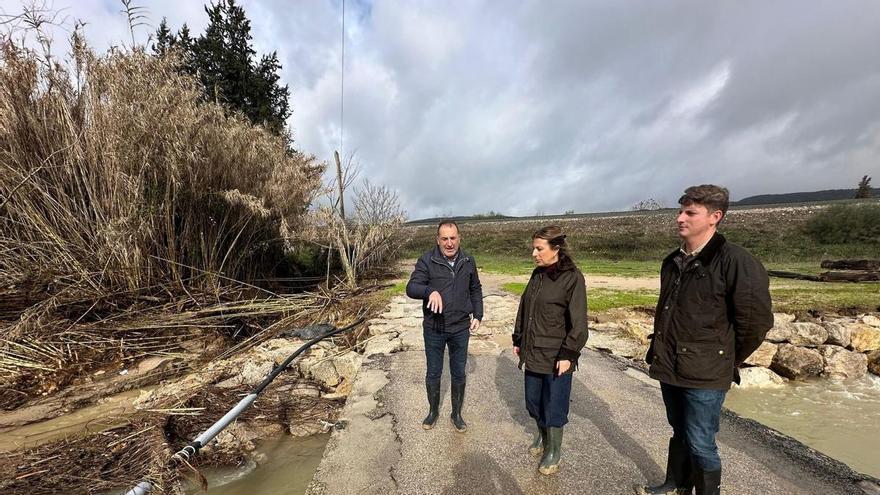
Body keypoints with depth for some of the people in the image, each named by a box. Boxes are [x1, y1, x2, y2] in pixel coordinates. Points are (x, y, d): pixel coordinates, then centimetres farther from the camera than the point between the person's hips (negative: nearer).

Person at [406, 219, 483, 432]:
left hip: (461, 329, 2)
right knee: (433, 374, 16)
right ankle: (433, 411, 40)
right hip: (433, 329, -2)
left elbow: (475, 290, 10)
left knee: (459, 374, 16)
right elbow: (411, 288, -19)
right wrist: (430, 291, -38)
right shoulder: (426, 260, -13)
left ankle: (456, 414, 38)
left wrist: (478, 315, 3)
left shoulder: (468, 261, -2)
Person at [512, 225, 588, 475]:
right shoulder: (537, 274, 5)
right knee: (532, 401, 19)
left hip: (556, 358, -6)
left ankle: (553, 451, 33)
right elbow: (524, 309, 12)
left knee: (554, 407, 10)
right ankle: (542, 435, 45)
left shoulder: (572, 277, -14)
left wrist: (568, 354, -15)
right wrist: (518, 339, 13)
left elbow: (578, 322, -14)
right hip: (533, 353, 6)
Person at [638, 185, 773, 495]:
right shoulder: (673, 262, 6)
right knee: (680, 433, 23)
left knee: (700, 444, 7)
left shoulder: (735, 261, -16)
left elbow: (757, 321, -13)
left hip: (705, 375, -7)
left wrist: (728, 361, -2)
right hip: (670, 368, 7)